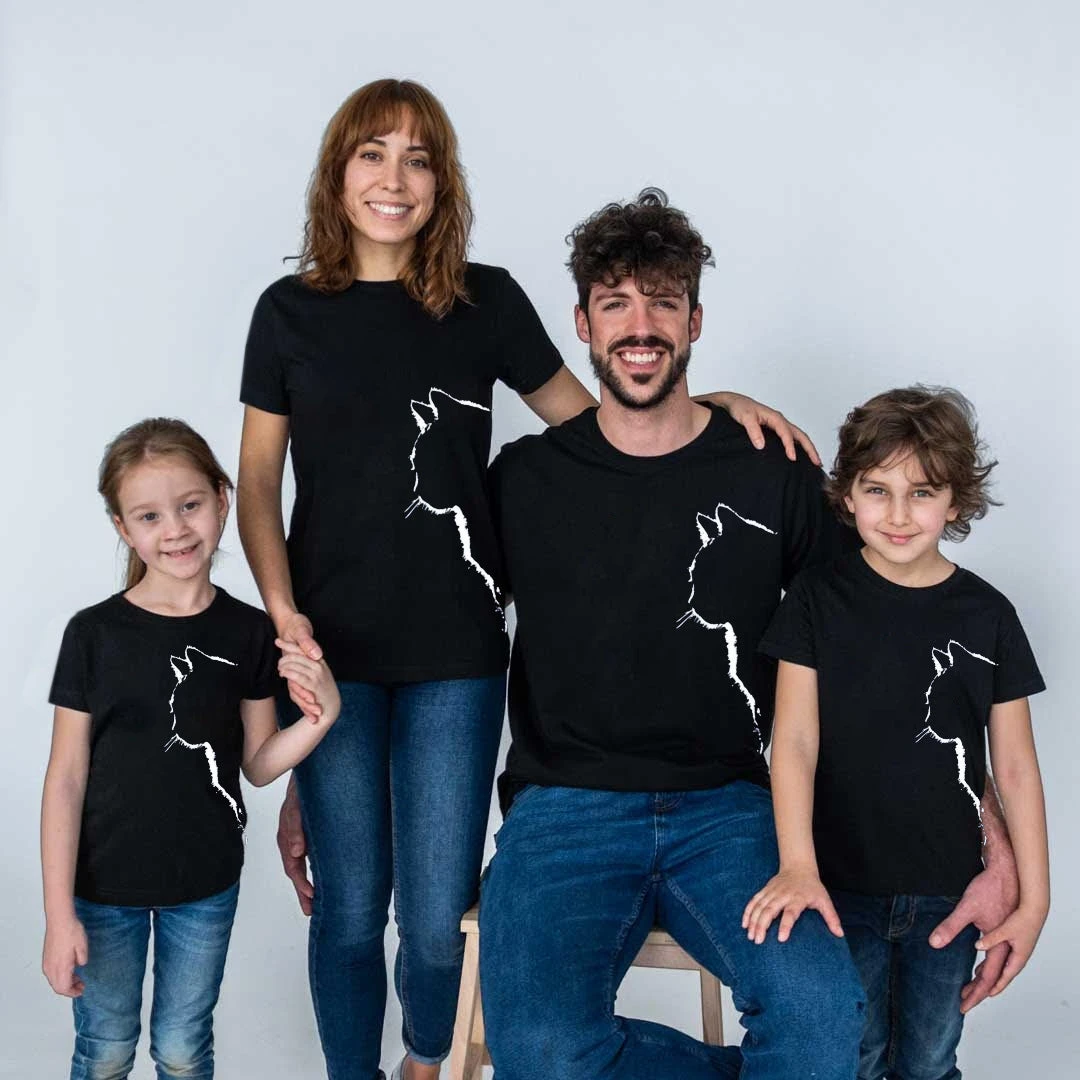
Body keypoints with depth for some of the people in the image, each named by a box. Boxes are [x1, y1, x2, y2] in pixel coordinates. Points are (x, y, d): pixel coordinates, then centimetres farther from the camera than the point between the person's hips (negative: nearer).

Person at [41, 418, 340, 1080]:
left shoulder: (249, 632, -6)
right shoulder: (95, 634, -12)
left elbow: (257, 763, 2)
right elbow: (66, 777, -9)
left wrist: (323, 713, -18)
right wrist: (60, 914, -10)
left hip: (207, 885, 2)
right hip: (105, 886, -1)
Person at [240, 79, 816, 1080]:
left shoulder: (486, 301, 4)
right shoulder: (291, 310, 4)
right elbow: (257, 482, 6)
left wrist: (711, 404, -2)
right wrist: (283, 611, -8)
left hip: (455, 656, 0)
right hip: (331, 650, 0)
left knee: (439, 919, 4)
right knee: (348, 907, 7)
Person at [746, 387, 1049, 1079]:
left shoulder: (987, 615, -2)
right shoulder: (819, 600, -6)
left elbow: (1016, 769, 1)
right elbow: (795, 741, -11)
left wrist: (1035, 897, -1)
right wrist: (797, 866, -22)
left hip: (949, 894, 1)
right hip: (844, 889, -1)